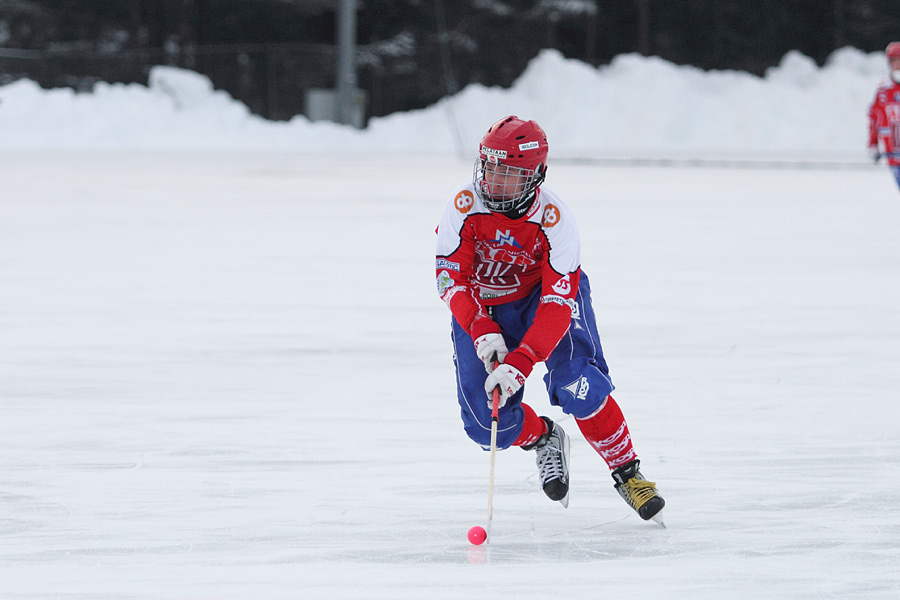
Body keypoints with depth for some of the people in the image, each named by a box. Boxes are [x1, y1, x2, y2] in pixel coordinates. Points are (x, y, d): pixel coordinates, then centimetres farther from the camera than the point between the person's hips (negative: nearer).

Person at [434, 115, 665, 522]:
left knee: (580, 388, -27)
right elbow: (451, 276, -17)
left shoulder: (554, 219, -28)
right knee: (485, 423, -9)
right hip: (479, 309, 2)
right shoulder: (464, 206, -23)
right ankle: (543, 440, 25)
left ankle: (626, 473, -8)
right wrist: (481, 330, -33)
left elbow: (557, 303, -32)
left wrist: (521, 361, -43)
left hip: (541, 297, -2)